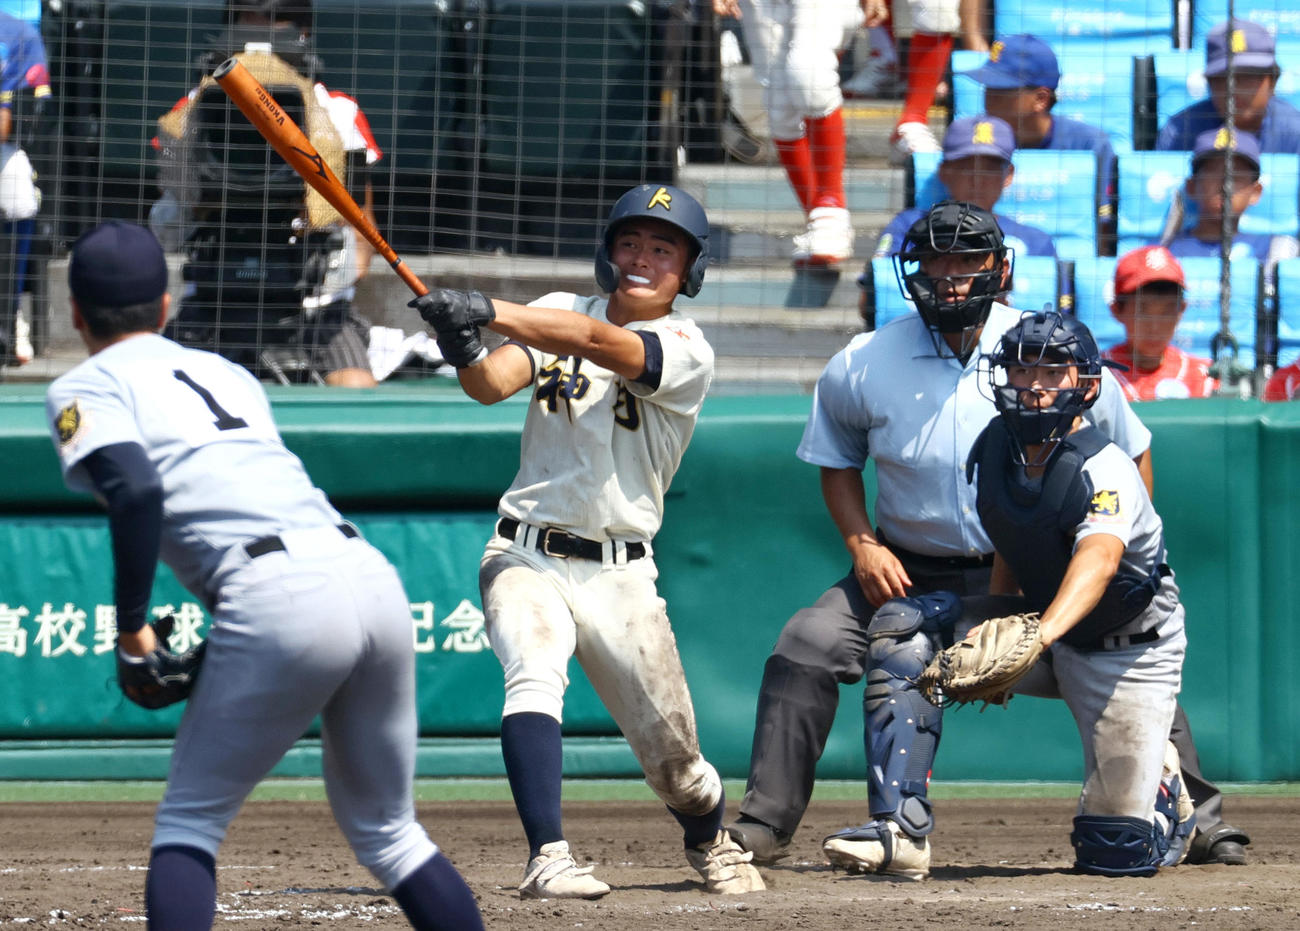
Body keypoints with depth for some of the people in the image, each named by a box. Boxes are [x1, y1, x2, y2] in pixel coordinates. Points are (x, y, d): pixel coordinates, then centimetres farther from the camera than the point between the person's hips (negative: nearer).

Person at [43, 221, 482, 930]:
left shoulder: (84, 389, 9)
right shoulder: (225, 371, 30)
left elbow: (135, 491, -10)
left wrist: (130, 628, -5)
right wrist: (218, 633, 27)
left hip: (278, 603, -6)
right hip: (375, 577, 6)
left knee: (188, 824, 7)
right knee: (385, 830, 18)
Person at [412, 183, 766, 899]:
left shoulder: (686, 352, -7)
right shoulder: (558, 312, 6)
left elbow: (599, 343, -26)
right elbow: (493, 385, -11)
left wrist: (489, 312, -37)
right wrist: (464, 352, -34)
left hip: (619, 576, -1)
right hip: (525, 559, 1)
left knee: (673, 758, 5)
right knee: (535, 676, -30)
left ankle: (710, 840, 38)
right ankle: (548, 858, -36)